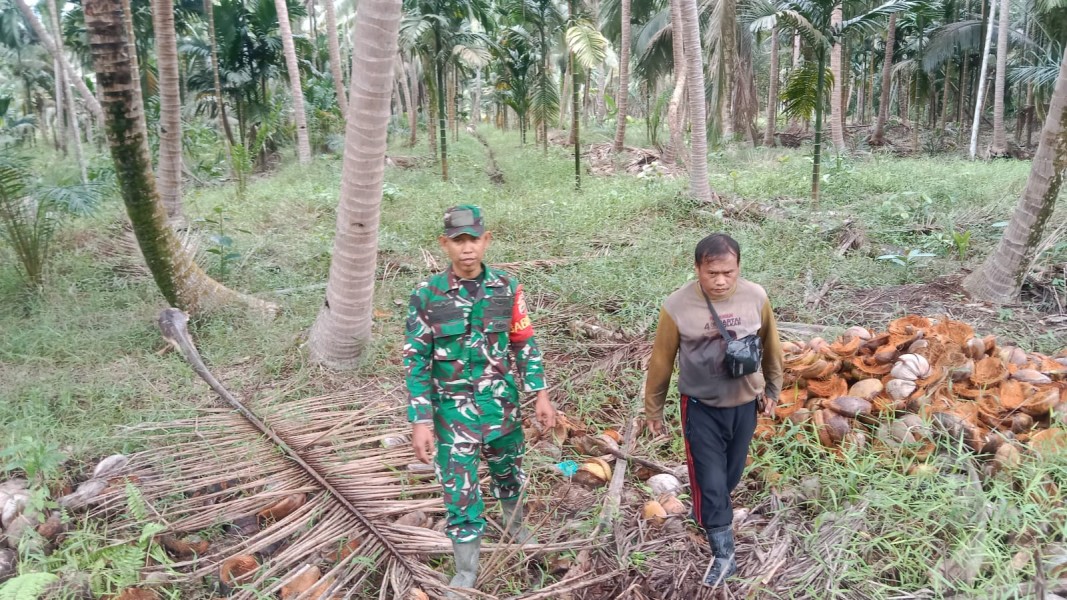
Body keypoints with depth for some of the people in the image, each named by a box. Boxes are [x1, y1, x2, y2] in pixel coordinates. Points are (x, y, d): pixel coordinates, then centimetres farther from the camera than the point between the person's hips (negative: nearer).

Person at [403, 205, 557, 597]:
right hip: (454, 412, -2)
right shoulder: (427, 296, -12)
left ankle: (516, 528, 53)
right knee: (460, 496, 2)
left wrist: (541, 395, 2)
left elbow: (524, 345, 4)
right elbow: (416, 362, -9)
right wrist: (421, 421, -12)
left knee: (509, 474, 23)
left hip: (502, 404, 3)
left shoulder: (506, 289, -6)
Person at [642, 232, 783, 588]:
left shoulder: (756, 298, -13)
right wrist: (653, 410, 1)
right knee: (710, 481, 0)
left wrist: (773, 389, 15)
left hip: (744, 404, 3)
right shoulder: (677, 307, -20)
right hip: (701, 407, -3)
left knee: (731, 473, 20)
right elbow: (661, 361, -8)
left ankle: (706, 511, 49)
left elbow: (771, 346, 5)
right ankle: (724, 555, 17)